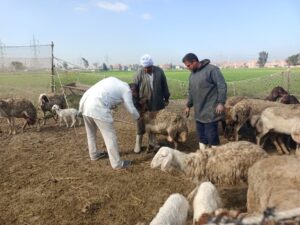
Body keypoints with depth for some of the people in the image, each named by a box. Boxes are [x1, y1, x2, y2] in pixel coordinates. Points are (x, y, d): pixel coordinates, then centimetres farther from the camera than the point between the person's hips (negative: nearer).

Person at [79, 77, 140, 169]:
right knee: (110, 135, 3)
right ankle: (117, 163, 12)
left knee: (91, 132, 25)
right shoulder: (127, 90, 6)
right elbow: (131, 109, 8)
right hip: (97, 107, -8)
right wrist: (138, 117, 28)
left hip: (85, 101, 9)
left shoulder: (113, 80, 26)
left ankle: (94, 154, 44)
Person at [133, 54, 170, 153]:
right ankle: (138, 143, 16)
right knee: (141, 124, 3)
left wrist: (166, 98, 10)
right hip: (143, 104, -2)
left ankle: (152, 141, 30)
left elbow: (164, 86, 6)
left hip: (157, 103, 3)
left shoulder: (159, 71, -3)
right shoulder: (139, 74, -9)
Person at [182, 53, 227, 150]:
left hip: (210, 112, -8)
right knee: (201, 135, 14)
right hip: (199, 112, 8)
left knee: (211, 136, -2)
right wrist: (188, 105, 22)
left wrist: (221, 103, -20)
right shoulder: (192, 74, 14)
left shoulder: (212, 70, -11)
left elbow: (222, 86, -15)